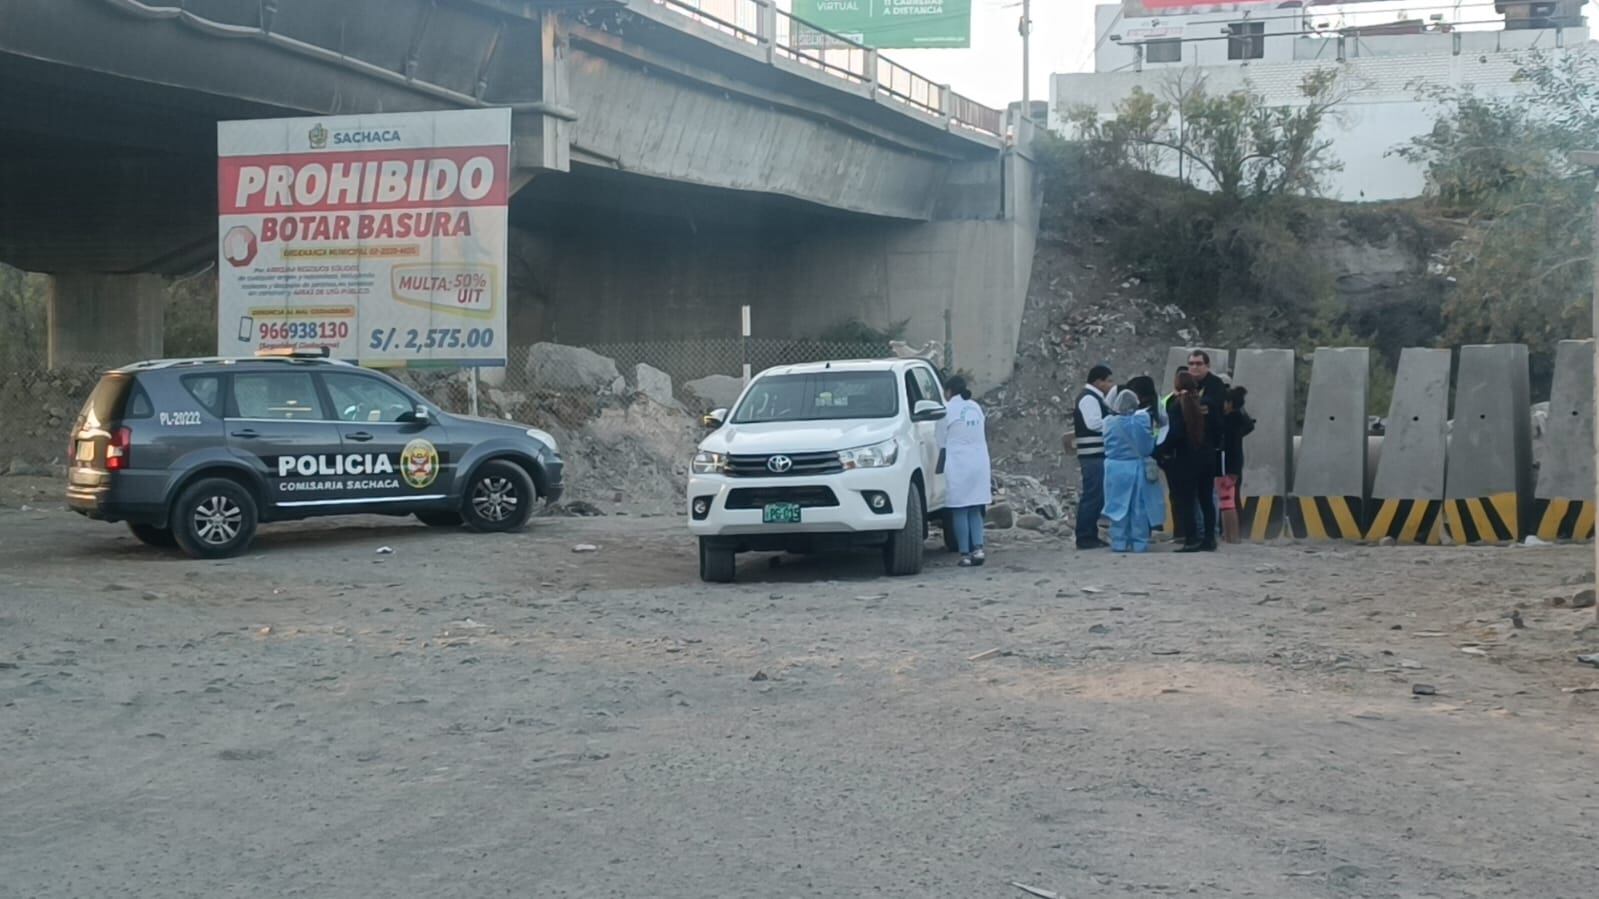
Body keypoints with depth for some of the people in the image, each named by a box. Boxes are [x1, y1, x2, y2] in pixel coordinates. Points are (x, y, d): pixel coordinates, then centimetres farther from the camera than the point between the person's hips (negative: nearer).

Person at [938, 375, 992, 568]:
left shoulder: (948, 409, -6)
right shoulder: (976, 408, 11)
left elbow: (942, 442, -3)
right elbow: (982, 437, 13)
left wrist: (940, 468, 8)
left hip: (958, 465, -5)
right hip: (979, 463, 5)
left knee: (960, 512, 0)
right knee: (975, 510, 11)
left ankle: (965, 554, -3)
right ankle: (978, 548, -3)